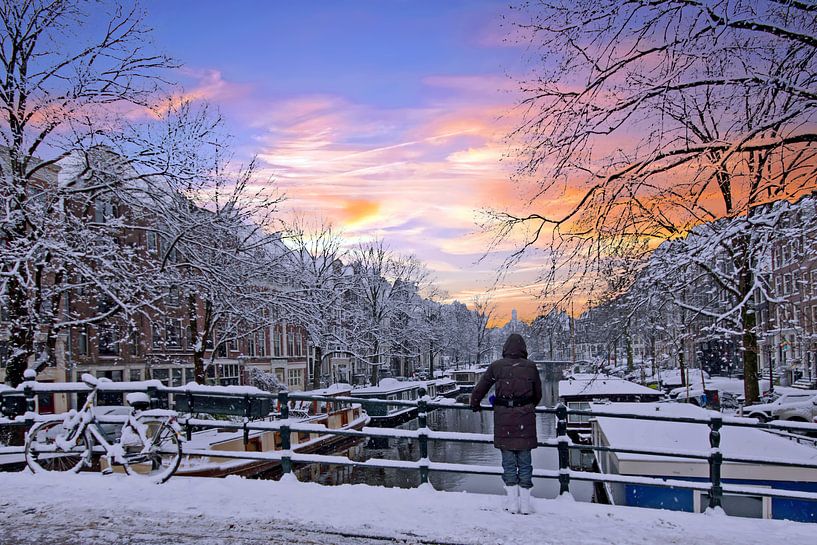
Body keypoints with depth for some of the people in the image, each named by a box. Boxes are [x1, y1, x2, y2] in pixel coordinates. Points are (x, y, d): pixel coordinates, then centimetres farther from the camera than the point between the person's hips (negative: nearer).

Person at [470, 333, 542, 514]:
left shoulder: (496, 366, 0)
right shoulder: (531, 367, 3)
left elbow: (479, 389, 7)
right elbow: (538, 394, 14)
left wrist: (474, 404, 26)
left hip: (504, 418, -1)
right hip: (525, 418, 1)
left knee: (508, 460, 8)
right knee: (524, 460, 9)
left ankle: (512, 501, 11)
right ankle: (525, 502, 11)